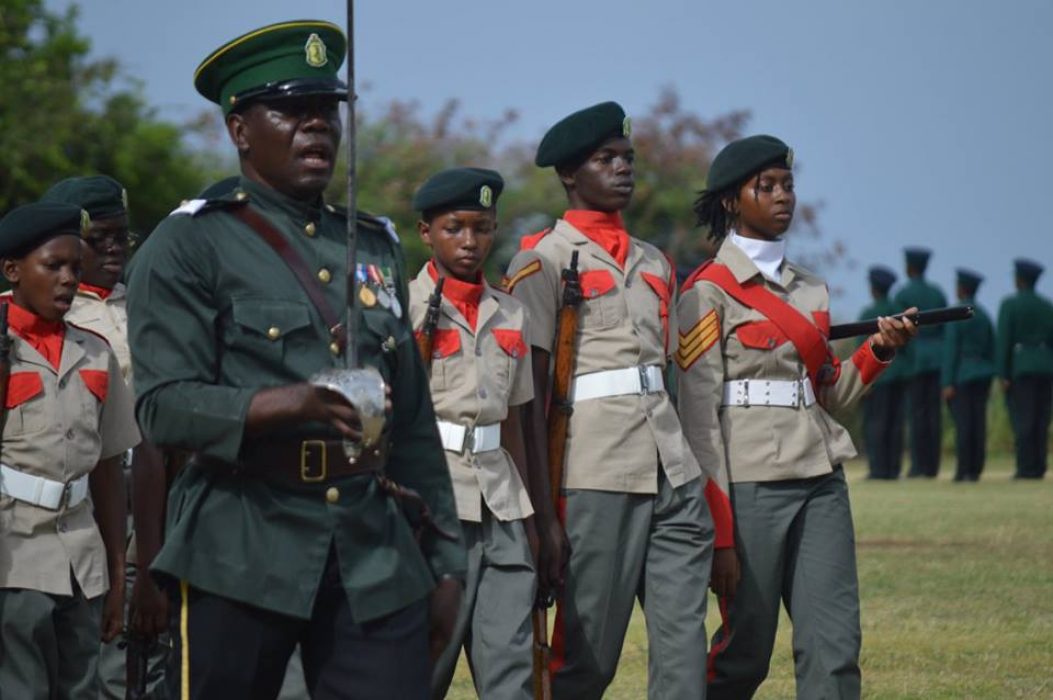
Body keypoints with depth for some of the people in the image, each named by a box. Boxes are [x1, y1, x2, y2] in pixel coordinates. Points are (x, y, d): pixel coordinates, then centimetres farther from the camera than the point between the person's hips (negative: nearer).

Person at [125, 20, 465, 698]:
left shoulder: (377, 247, 18)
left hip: (379, 556, 4)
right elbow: (166, 407, -10)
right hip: (241, 558, -4)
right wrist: (286, 404, -26)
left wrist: (444, 562, 15)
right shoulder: (190, 246, 1)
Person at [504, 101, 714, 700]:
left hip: (673, 473, 6)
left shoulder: (655, 264, 19)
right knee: (588, 652, -3)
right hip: (596, 479, -6)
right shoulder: (543, 261, 0)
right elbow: (529, 390, -5)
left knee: (684, 647, 0)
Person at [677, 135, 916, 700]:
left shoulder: (810, 290, 16)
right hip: (750, 485, -6)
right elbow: (699, 414, -8)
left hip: (820, 482, 6)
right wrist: (719, 532, -13)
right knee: (745, 653, -1)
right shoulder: (709, 292, -3)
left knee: (834, 649, -3)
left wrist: (877, 351, 1)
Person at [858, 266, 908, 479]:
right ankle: (893, 469, 5)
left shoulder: (868, 314, -6)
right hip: (900, 373, 6)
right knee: (896, 423, 6)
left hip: (879, 374, -6)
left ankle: (878, 469, -10)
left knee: (874, 422, -4)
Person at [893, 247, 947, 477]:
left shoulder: (903, 294, -3)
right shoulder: (937, 293, 10)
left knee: (917, 411, -4)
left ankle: (919, 464, -7)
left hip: (914, 358, -4)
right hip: (938, 357, 4)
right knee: (934, 411, 3)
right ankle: (932, 466, 2)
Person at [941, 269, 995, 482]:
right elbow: (991, 350, 13)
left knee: (963, 423, -7)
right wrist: (988, 380, 19)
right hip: (981, 375, 6)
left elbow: (950, 351, -12)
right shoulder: (984, 316, 11)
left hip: (961, 376, -6)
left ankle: (963, 471, -9)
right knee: (979, 423, 4)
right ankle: (975, 470, 3)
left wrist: (947, 383, -11)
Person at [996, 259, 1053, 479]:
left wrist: (1003, 375, -9)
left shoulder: (1009, 304, -5)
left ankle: (1026, 467, -10)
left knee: (1022, 420, -6)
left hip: (1020, 368, -5)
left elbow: (1003, 340, -10)